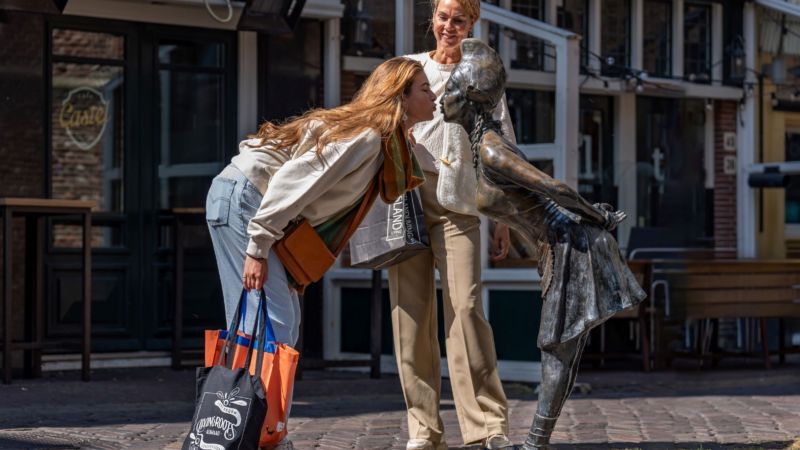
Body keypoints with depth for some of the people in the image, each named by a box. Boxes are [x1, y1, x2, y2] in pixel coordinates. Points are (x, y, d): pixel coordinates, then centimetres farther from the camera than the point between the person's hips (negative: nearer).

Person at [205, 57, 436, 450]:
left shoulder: (381, 138, 14)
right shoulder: (366, 135, -17)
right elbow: (294, 179, -24)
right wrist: (258, 248, -24)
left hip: (245, 200, 10)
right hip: (241, 198, -10)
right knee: (272, 322, -15)